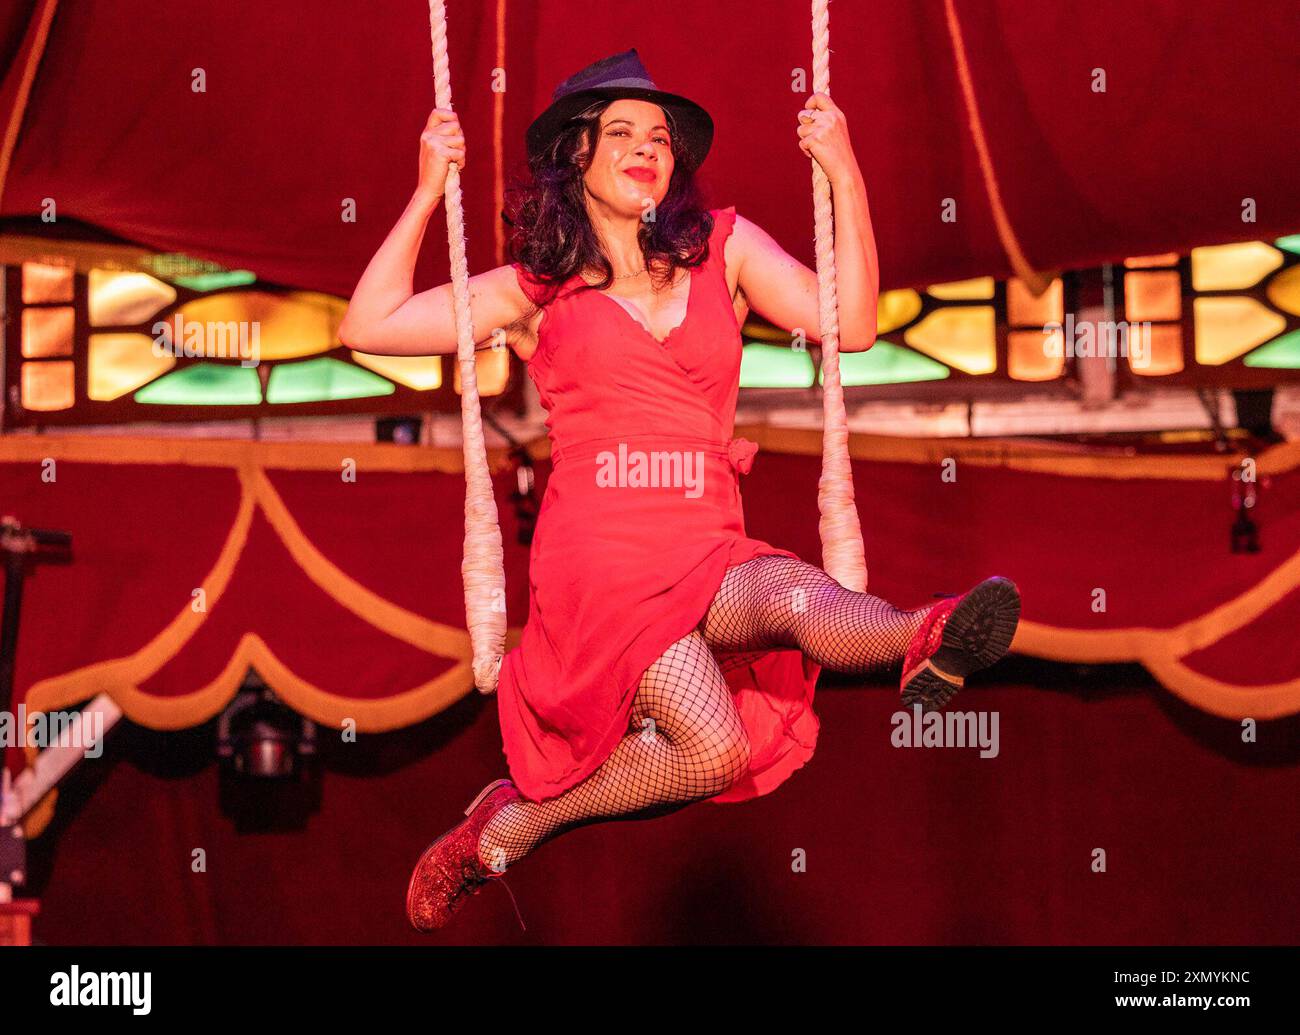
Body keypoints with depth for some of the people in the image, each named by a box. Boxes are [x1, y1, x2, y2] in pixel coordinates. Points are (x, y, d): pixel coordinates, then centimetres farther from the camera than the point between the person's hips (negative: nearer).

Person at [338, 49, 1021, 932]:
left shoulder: (721, 248, 17)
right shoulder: (538, 289, 12)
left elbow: (851, 325, 6)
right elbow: (369, 327, 8)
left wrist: (845, 175, 1)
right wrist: (429, 192, 6)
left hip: (712, 555, 3)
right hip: (599, 558, -3)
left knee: (798, 597, -35)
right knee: (712, 748, -28)